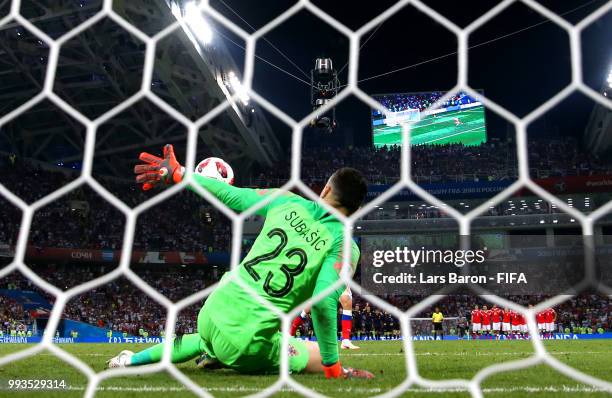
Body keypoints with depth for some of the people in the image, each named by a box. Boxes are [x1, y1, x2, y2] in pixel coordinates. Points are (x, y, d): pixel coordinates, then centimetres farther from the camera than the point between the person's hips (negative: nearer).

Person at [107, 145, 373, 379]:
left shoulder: (286, 201, 0)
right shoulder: (344, 245, -13)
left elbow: (230, 194, 6)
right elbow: (323, 303, -25)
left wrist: (177, 173, 18)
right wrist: (333, 368, -13)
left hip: (211, 315, 6)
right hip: (249, 345, -6)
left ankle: (133, 360, 37)